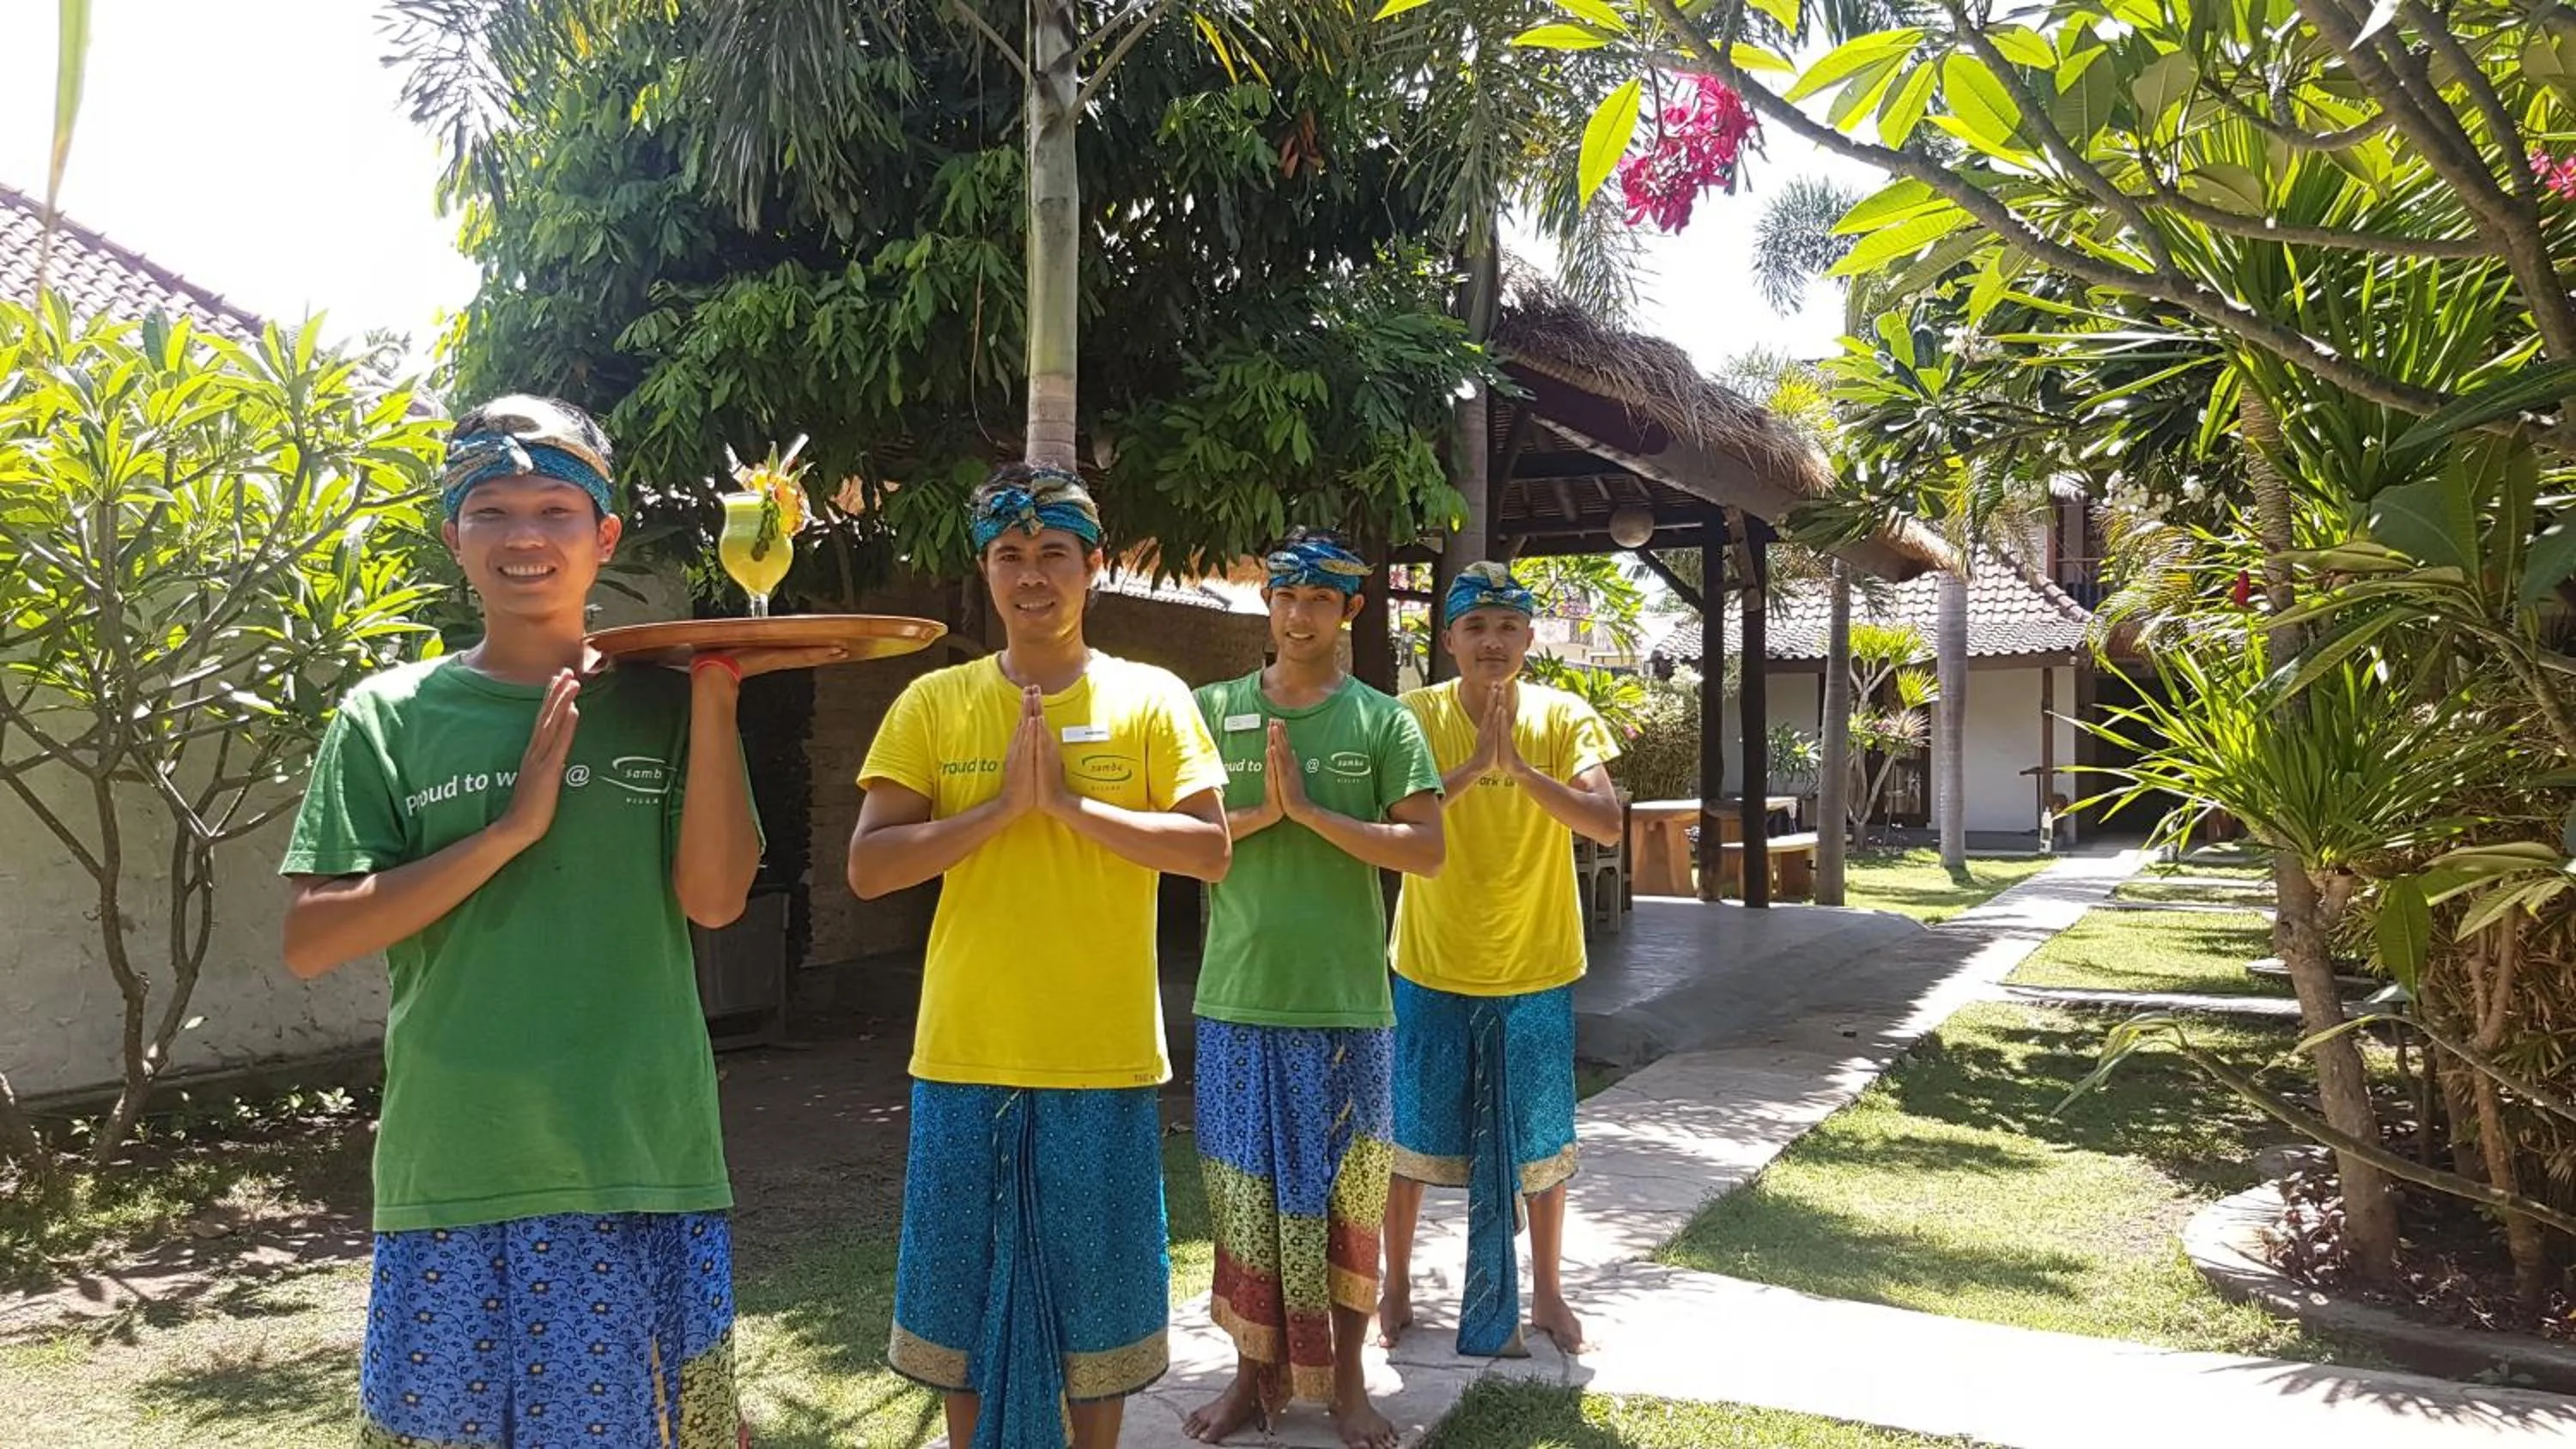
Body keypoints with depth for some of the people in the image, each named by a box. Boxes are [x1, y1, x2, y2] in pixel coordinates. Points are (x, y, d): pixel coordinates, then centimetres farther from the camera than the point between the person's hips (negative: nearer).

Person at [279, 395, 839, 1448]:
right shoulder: (389, 716, 2)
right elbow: (309, 942, -5)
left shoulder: (661, 705, 2)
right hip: (450, 1165, 0)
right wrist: (511, 828, -14)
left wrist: (716, 691, -14)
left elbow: (714, 897, -9)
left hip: (638, 1163, 0)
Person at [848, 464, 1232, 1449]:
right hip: (965, 1060, 1)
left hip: (1105, 1063, -1)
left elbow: (1210, 850, -9)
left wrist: (1069, 803, -17)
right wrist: (1001, 806, -16)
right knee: (966, 1298, 13)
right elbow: (868, 868, -5)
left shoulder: (1149, 698, 0)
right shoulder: (935, 702, 2)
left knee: (1097, 1297, 12)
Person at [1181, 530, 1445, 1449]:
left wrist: (1311, 810, -15)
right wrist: (1262, 812, -13)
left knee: (1343, 1195, 8)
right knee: (1243, 1193, 9)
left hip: (1346, 1002, -1)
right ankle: (1255, 1372, 26)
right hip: (1238, 999, 1)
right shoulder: (1214, 710, 5)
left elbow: (1427, 850, -6)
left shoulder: (1383, 721, 1)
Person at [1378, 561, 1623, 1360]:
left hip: (1536, 971, 1)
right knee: (1412, 1138, 11)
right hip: (1431, 970, 0)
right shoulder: (1417, 715, -7)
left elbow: (1607, 822, -18)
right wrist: (1474, 765, -29)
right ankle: (1396, 1285, 30)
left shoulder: (1564, 717, -6)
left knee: (1540, 1144, 13)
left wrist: (1518, 767, -29)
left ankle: (1545, 1292, 32)